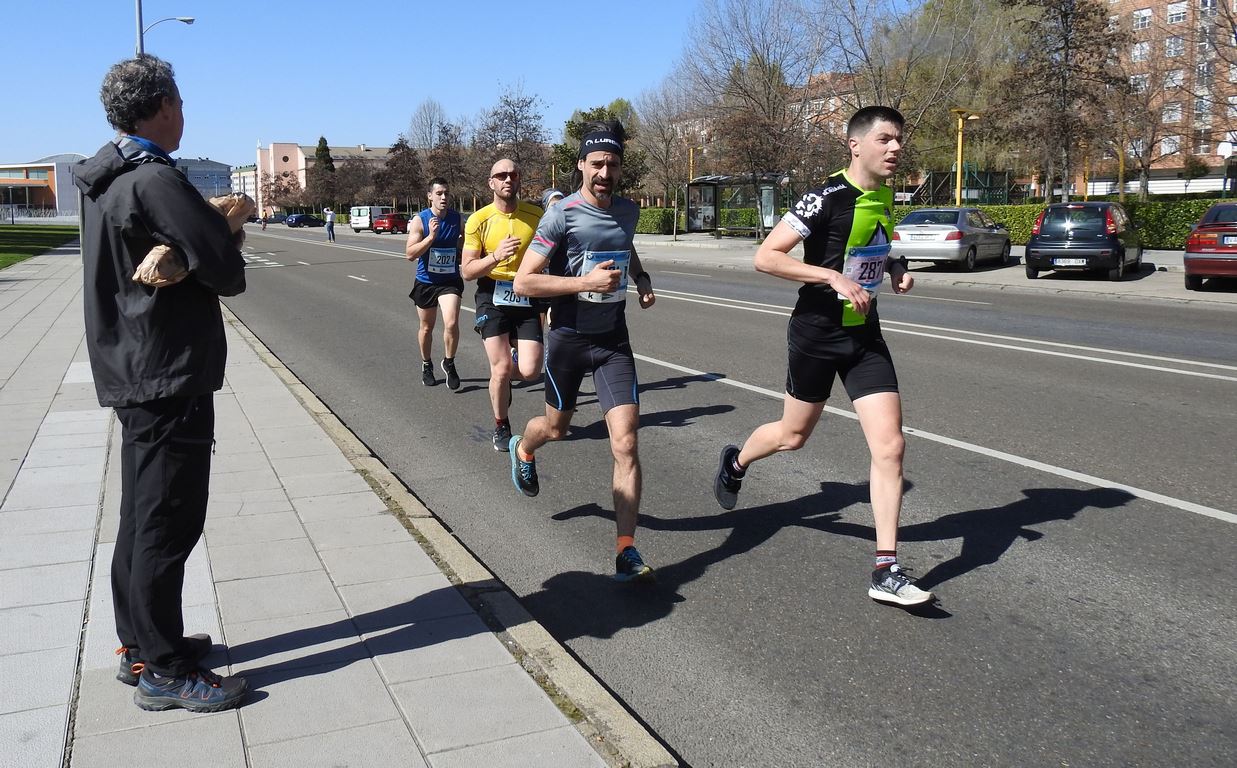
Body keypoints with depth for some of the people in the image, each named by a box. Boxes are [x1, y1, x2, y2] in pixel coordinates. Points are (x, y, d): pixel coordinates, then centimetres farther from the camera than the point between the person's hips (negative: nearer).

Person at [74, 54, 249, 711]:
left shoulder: (104, 181, 13)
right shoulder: (154, 180, -18)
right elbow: (227, 270, -20)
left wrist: (217, 233, 0)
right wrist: (228, 250, 3)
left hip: (130, 373, 10)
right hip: (170, 376, -10)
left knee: (142, 516, 17)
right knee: (168, 523, -2)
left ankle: (139, 644, 30)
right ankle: (165, 671, 8)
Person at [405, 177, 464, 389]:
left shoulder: (458, 218, -3)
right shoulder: (419, 220, -11)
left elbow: (464, 246, 15)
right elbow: (410, 254, -18)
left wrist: (464, 242, -9)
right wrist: (431, 236, -28)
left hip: (450, 281, 0)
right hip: (426, 282, 0)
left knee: (451, 324, -18)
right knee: (426, 327, 15)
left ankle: (449, 363, 6)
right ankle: (426, 365, 37)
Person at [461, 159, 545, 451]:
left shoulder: (536, 216, 1)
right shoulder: (479, 220, -3)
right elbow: (468, 271, -4)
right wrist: (496, 256, -21)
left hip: (527, 299, 2)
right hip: (492, 298, -1)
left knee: (530, 371, -9)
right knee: (502, 367, -10)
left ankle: (502, 376, 30)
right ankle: (501, 427, 16)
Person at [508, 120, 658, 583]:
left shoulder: (628, 211, 3)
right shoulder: (562, 215, -14)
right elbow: (523, 281, -19)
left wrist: (641, 277, 8)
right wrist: (586, 282, -27)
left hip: (614, 340, 3)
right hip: (568, 338, -3)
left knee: (625, 444, -10)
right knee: (556, 427, 20)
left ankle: (626, 551, -5)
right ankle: (523, 450, 58)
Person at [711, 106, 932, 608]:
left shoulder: (885, 196, 5)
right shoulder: (827, 199, -18)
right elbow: (765, 257, -22)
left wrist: (894, 266, 4)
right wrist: (834, 277, -27)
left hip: (865, 335, 6)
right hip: (817, 334, -5)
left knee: (890, 445, -6)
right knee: (793, 435, 13)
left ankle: (885, 571, 0)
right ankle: (736, 462, 49)